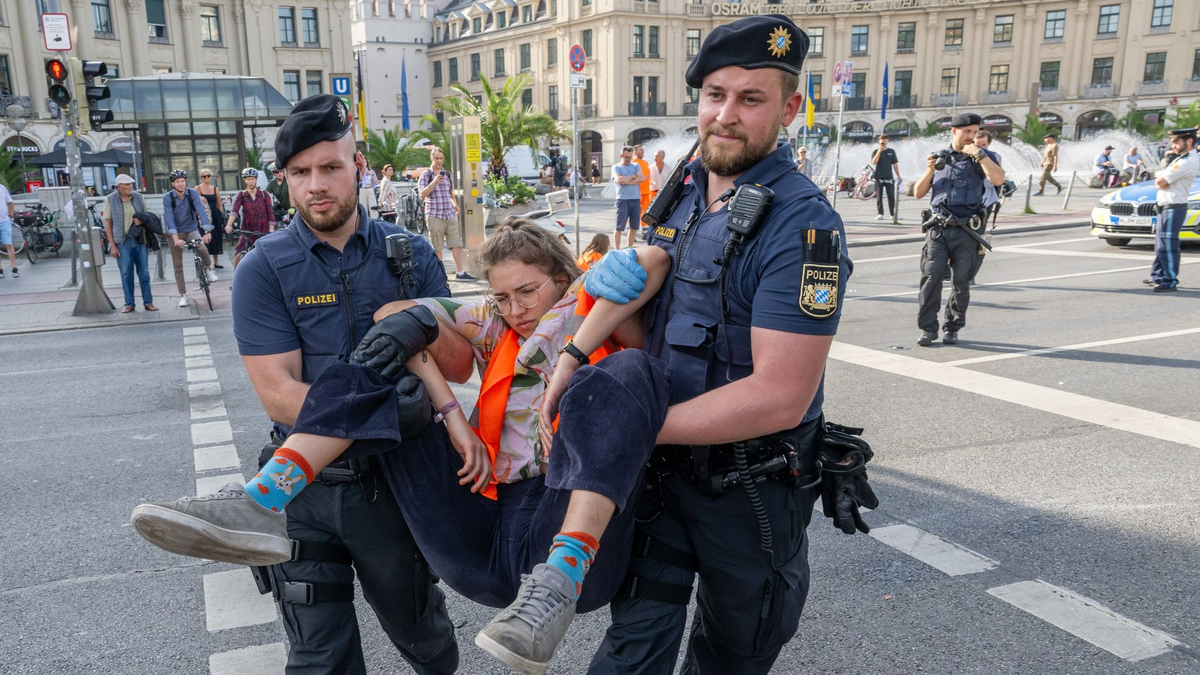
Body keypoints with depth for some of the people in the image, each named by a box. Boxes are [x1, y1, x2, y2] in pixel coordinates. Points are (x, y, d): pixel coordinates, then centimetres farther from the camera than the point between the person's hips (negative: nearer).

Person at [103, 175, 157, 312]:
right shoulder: (110, 200, -2)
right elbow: (108, 223, -1)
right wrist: (112, 245, -6)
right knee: (126, 273, 2)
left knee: (144, 272, 5)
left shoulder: (138, 197, 4)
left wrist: (150, 236, 5)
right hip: (122, 241, -2)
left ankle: (148, 302, 11)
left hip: (140, 239, 2)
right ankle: (129, 303, 10)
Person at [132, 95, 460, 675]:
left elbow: (460, 366, -2)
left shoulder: (408, 253, 0)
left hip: (392, 479, 2)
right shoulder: (265, 269, -7)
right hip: (305, 490, -1)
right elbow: (278, 394, -14)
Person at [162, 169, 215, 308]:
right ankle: (183, 295, 10)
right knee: (178, 265, 1)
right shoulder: (167, 197, -15)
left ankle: (208, 268, 2)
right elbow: (169, 218, -23)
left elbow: (201, 211, -21)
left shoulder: (192, 193, -12)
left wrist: (207, 232, -33)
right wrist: (176, 239, -35)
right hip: (176, 232, 0)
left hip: (192, 229, 0)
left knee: (202, 249, -29)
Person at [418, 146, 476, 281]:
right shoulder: (426, 175, 0)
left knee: (457, 244, -2)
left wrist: (455, 204, 9)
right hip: (434, 215, -4)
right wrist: (434, 182, -20)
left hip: (450, 214, 4)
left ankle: (460, 272, -1)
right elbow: (422, 194, -10)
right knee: (437, 248, 2)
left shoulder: (447, 174, 14)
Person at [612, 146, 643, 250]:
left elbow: (641, 179, -2)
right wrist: (633, 176, -3)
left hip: (636, 199, 4)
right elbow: (619, 180, -14)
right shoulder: (616, 167, 4)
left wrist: (626, 181, -9)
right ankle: (617, 250, 1)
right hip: (623, 200, -4)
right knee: (619, 227, -4)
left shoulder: (636, 166, 14)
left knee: (634, 227, 7)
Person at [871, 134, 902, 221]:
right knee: (879, 197, 0)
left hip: (889, 178, 1)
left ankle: (892, 214, 6)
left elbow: (895, 164, 11)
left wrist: (898, 176, 7)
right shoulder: (876, 151, 3)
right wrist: (879, 151, -17)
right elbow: (873, 162, -13)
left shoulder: (891, 151, 9)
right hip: (879, 178, -1)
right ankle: (880, 214, 5)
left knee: (891, 197, 0)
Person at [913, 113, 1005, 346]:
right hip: (938, 229, 1)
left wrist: (978, 154, -14)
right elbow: (918, 193, 12)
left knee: (961, 281, 2)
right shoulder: (939, 158, 14)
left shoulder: (982, 157, 7)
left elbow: (998, 180, -14)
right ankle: (928, 329, -2)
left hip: (966, 231, -1)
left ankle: (953, 328, 14)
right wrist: (930, 170, -3)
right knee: (931, 277, -9)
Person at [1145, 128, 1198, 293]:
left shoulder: (1188, 162, -17)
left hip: (1174, 208, -10)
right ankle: (1158, 276, 25)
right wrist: (1163, 181, -8)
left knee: (1168, 245, -9)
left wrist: (1161, 177, 0)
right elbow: (1159, 182, 13)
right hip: (1165, 206, 10)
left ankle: (1170, 281, -7)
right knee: (1160, 243, 16)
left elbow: (1159, 182, -20)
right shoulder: (1181, 158, 16)